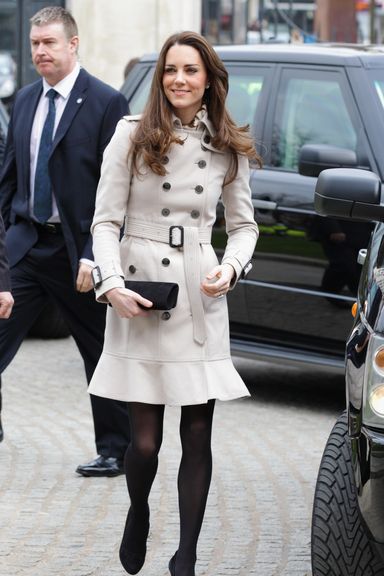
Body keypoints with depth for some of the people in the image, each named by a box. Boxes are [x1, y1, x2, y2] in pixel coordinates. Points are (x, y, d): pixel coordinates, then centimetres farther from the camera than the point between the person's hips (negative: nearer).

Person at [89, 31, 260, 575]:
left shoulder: (229, 148, 8)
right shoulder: (132, 136, 1)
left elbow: (244, 224, 16)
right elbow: (105, 221, 1)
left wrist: (230, 269, -3)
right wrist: (112, 284, -12)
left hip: (201, 300, 2)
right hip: (139, 298, -2)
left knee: (198, 436, 1)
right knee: (144, 441, -3)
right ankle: (138, 512, 30)